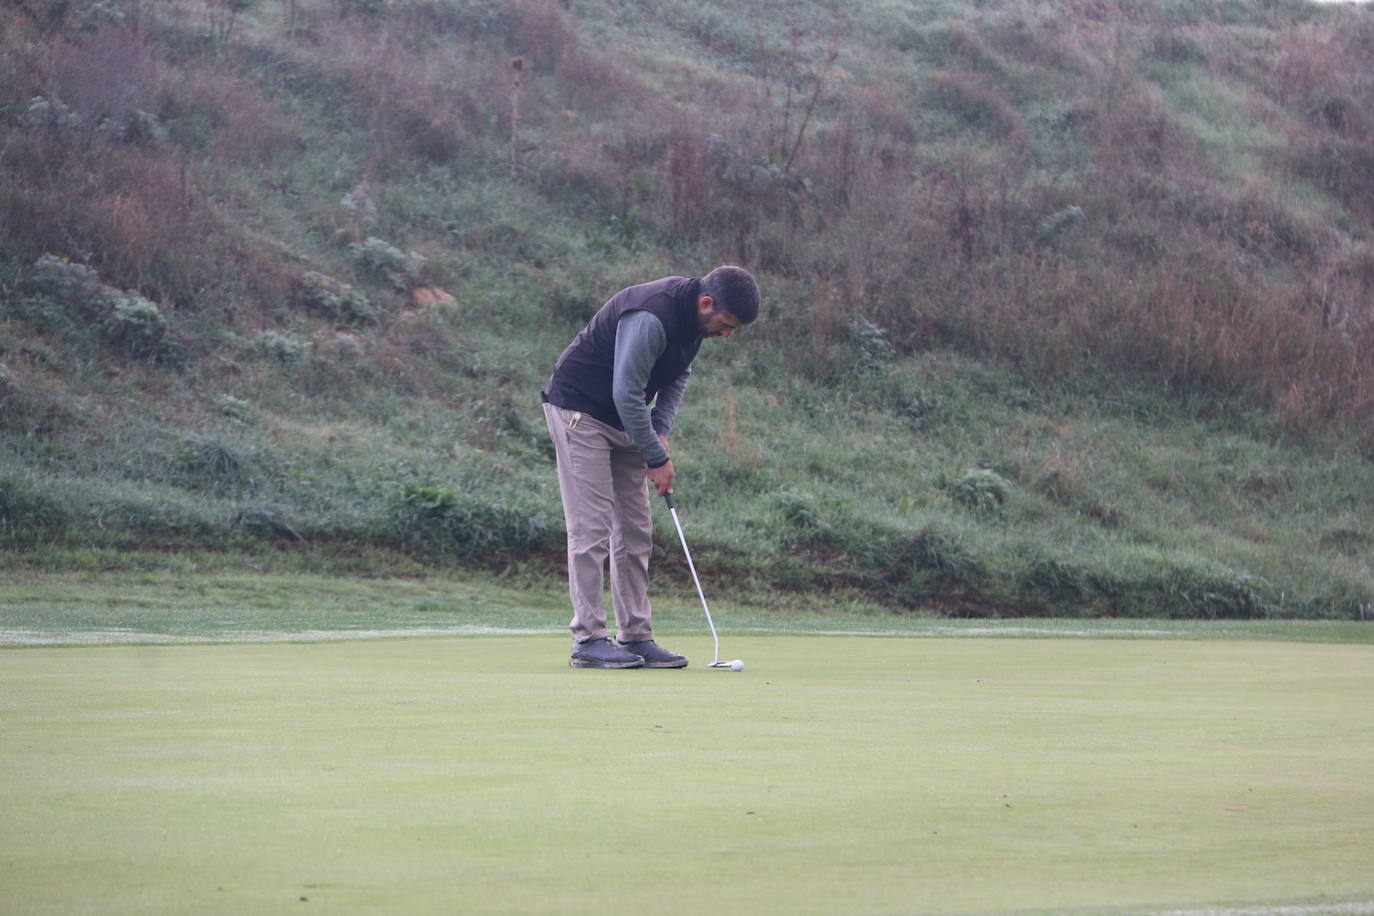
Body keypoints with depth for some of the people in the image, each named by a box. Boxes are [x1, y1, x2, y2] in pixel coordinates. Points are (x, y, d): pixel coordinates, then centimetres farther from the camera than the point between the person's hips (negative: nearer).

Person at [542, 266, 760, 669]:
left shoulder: (693, 317, -2)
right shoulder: (650, 317, -31)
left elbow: (677, 375, 12)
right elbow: (626, 394, -29)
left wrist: (661, 431, -2)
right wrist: (657, 458, -21)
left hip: (625, 419, 9)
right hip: (580, 410, -9)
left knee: (636, 530, 5)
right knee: (592, 528, -11)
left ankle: (635, 636, 7)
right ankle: (588, 640, -10)